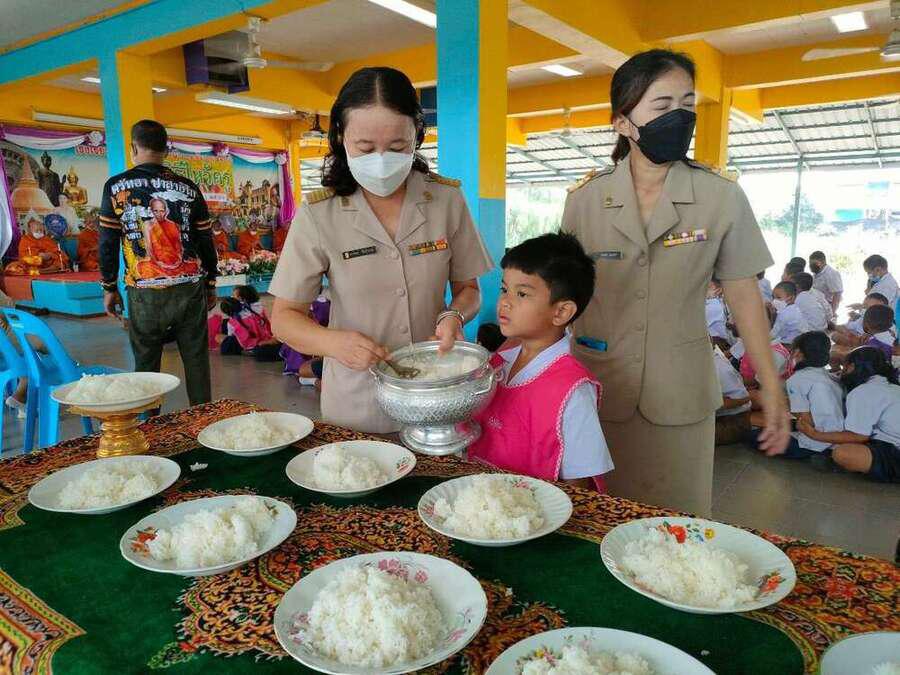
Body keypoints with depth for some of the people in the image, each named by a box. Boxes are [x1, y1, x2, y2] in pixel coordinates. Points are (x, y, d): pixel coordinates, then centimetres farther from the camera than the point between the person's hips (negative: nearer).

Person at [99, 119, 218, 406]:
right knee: (196, 360, 8)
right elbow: (206, 241, 6)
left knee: (146, 364, 10)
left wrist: (109, 288, 11)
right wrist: (210, 284, 16)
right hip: (190, 288, 1)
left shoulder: (116, 187, 0)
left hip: (144, 293, -1)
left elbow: (108, 242, 1)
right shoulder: (188, 187, 4)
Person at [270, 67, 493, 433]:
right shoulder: (318, 214, -12)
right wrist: (334, 342, -28)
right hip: (356, 402, -1)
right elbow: (284, 317, -8)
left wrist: (455, 315, -19)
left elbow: (468, 288, 4)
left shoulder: (447, 199, -7)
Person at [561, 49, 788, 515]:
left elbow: (743, 294, 2)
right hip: (597, 389, 1)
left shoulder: (722, 198, -5)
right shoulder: (585, 200, -3)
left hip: (680, 394, 0)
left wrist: (771, 389, 2)